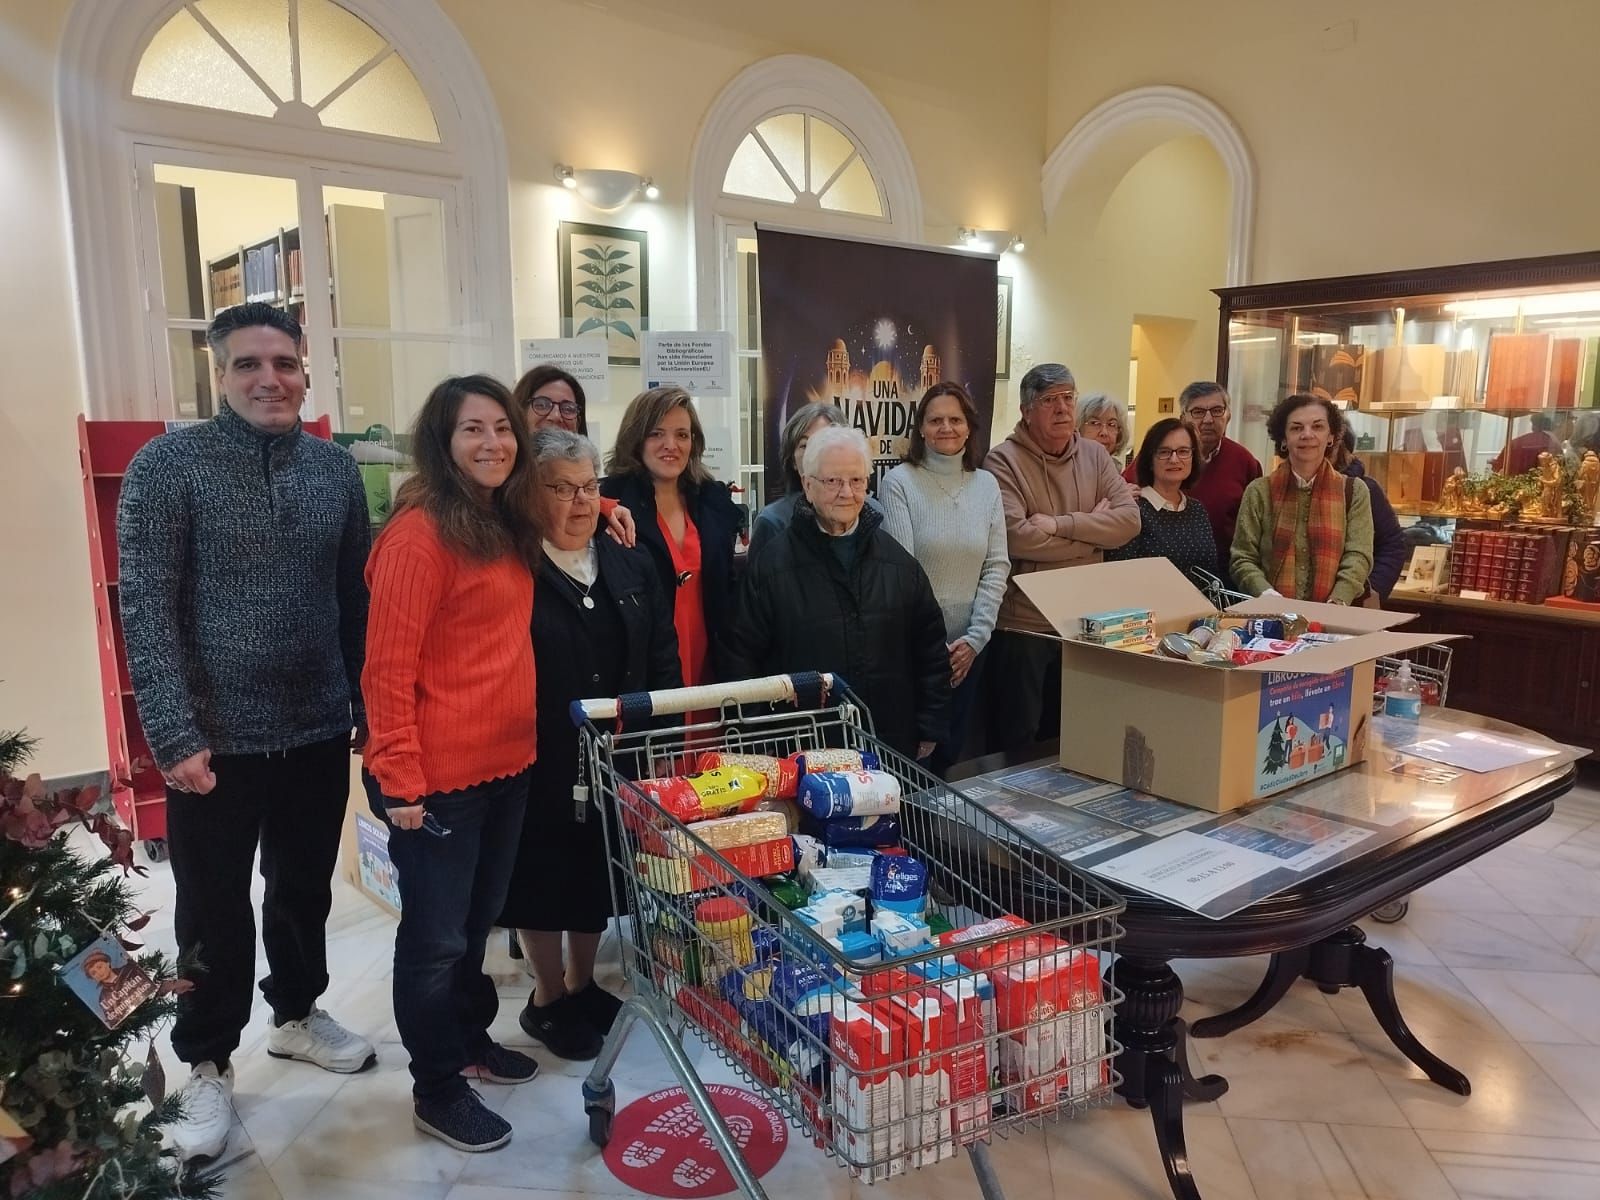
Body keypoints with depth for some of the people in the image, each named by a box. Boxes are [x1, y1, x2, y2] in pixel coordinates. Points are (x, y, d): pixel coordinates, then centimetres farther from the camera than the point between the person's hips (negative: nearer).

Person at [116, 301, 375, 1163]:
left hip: (319, 730, 4)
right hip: (215, 737, -3)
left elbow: (357, 599, 7)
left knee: (305, 888, 19)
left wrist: (369, 707, 7)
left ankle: (297, 1015, 42)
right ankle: (207, 1063, 32)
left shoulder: (335, 468, 3)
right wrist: (174, 734, -17)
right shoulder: (169, 464, -9)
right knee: (214, 911, 11)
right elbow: (144, 608, -12)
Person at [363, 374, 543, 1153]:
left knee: (476, 921, 23)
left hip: (507, 763, 8)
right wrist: (401, 781, -19)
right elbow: (388, 667, -19)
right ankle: (436, 1090, 27)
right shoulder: (420, 533, -17)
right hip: (439, 775, -8)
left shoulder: (507, 525, 8)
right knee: (434, 936, 9)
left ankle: (471, 1041, 43)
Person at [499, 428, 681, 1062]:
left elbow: (663, 656, 9)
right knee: (544, 879, 10)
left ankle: (582, 986, 39)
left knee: (597, 873, 18)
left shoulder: (630, 565, 7)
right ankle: (547, 1000, 31)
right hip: (543, 765, -5)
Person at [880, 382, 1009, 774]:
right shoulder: (900, 482, -8)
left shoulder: (986, 484, 5)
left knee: (953, 743, 14)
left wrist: (975, 637, -8)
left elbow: (997, 566, 2)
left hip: (967, 645, 4)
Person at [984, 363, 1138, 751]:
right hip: (1022, 626, -5)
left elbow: (1129, 519, -6)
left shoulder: (1095, 455, 7)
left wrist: (1059, 523, -19)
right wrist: (1093, 528, -12)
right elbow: (1017, 537, -23)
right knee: (1017, 741, 7)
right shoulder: (1003, 460, -10)